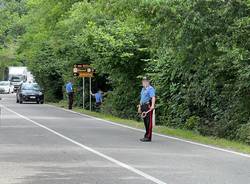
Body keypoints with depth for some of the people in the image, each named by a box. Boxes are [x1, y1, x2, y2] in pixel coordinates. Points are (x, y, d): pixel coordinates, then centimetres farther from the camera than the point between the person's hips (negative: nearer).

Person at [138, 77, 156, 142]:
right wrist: (139, 107, 27)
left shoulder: (150, 89, -9)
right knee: (145, 122, 11)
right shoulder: (143, 89, 21)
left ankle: (148, 137, -8)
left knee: (149, 122, -8)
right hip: (143, 106, 9)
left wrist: (152, 105, -35)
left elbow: (153, 97, -22)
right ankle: (146, 136, 17)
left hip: (148, 106, -9)